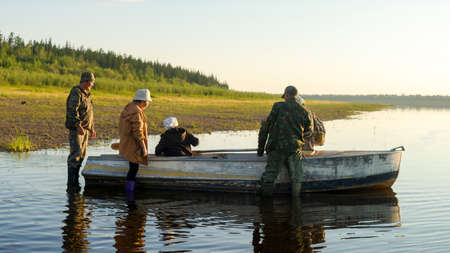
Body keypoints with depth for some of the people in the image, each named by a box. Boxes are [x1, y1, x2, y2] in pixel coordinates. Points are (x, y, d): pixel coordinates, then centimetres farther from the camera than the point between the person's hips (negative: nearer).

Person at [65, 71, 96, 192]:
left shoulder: (86, 94, 17)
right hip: (76, 129, -10)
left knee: (81, 155, 9)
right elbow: (72, 111, -23)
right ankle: (70, 184, -13)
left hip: (85, 129, 10)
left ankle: (75, 182, 14)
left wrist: (92, 128, 23)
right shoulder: (76, 93, -13)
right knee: (75, 154, -14)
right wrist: (78, 126, -30)